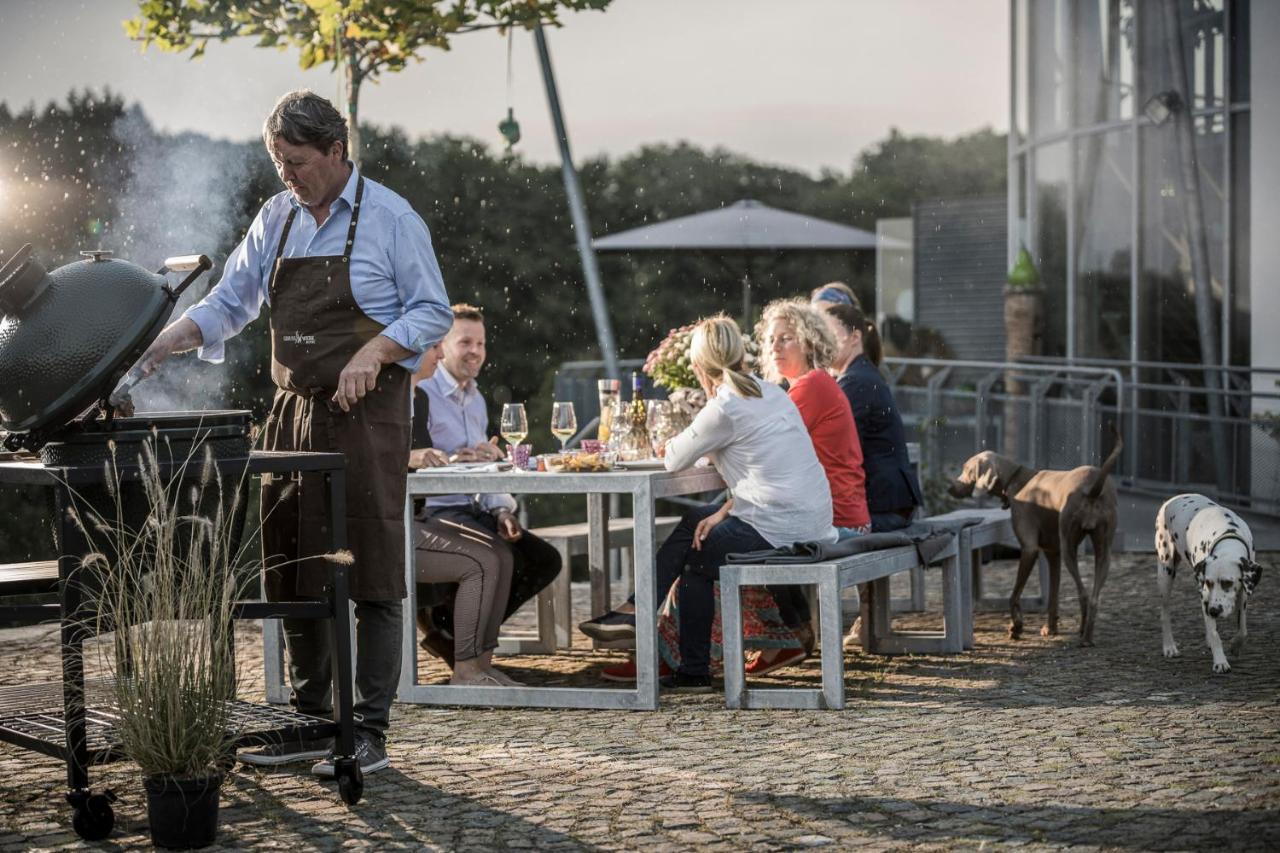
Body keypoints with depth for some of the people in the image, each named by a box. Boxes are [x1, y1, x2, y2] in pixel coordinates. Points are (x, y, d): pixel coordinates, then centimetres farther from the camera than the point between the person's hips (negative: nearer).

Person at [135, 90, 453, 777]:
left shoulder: (388, 218, -6)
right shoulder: (276, 218, 11)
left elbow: (432, 312, -5)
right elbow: (228, 303, 12)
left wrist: (373, 352, -20)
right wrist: (158, 346, -2)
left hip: (364, 415, -6)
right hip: (293, 412, 6)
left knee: (370, 578, -5)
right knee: (294, 575, 8)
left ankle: (370, 733, 1)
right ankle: (311, 723, 19)